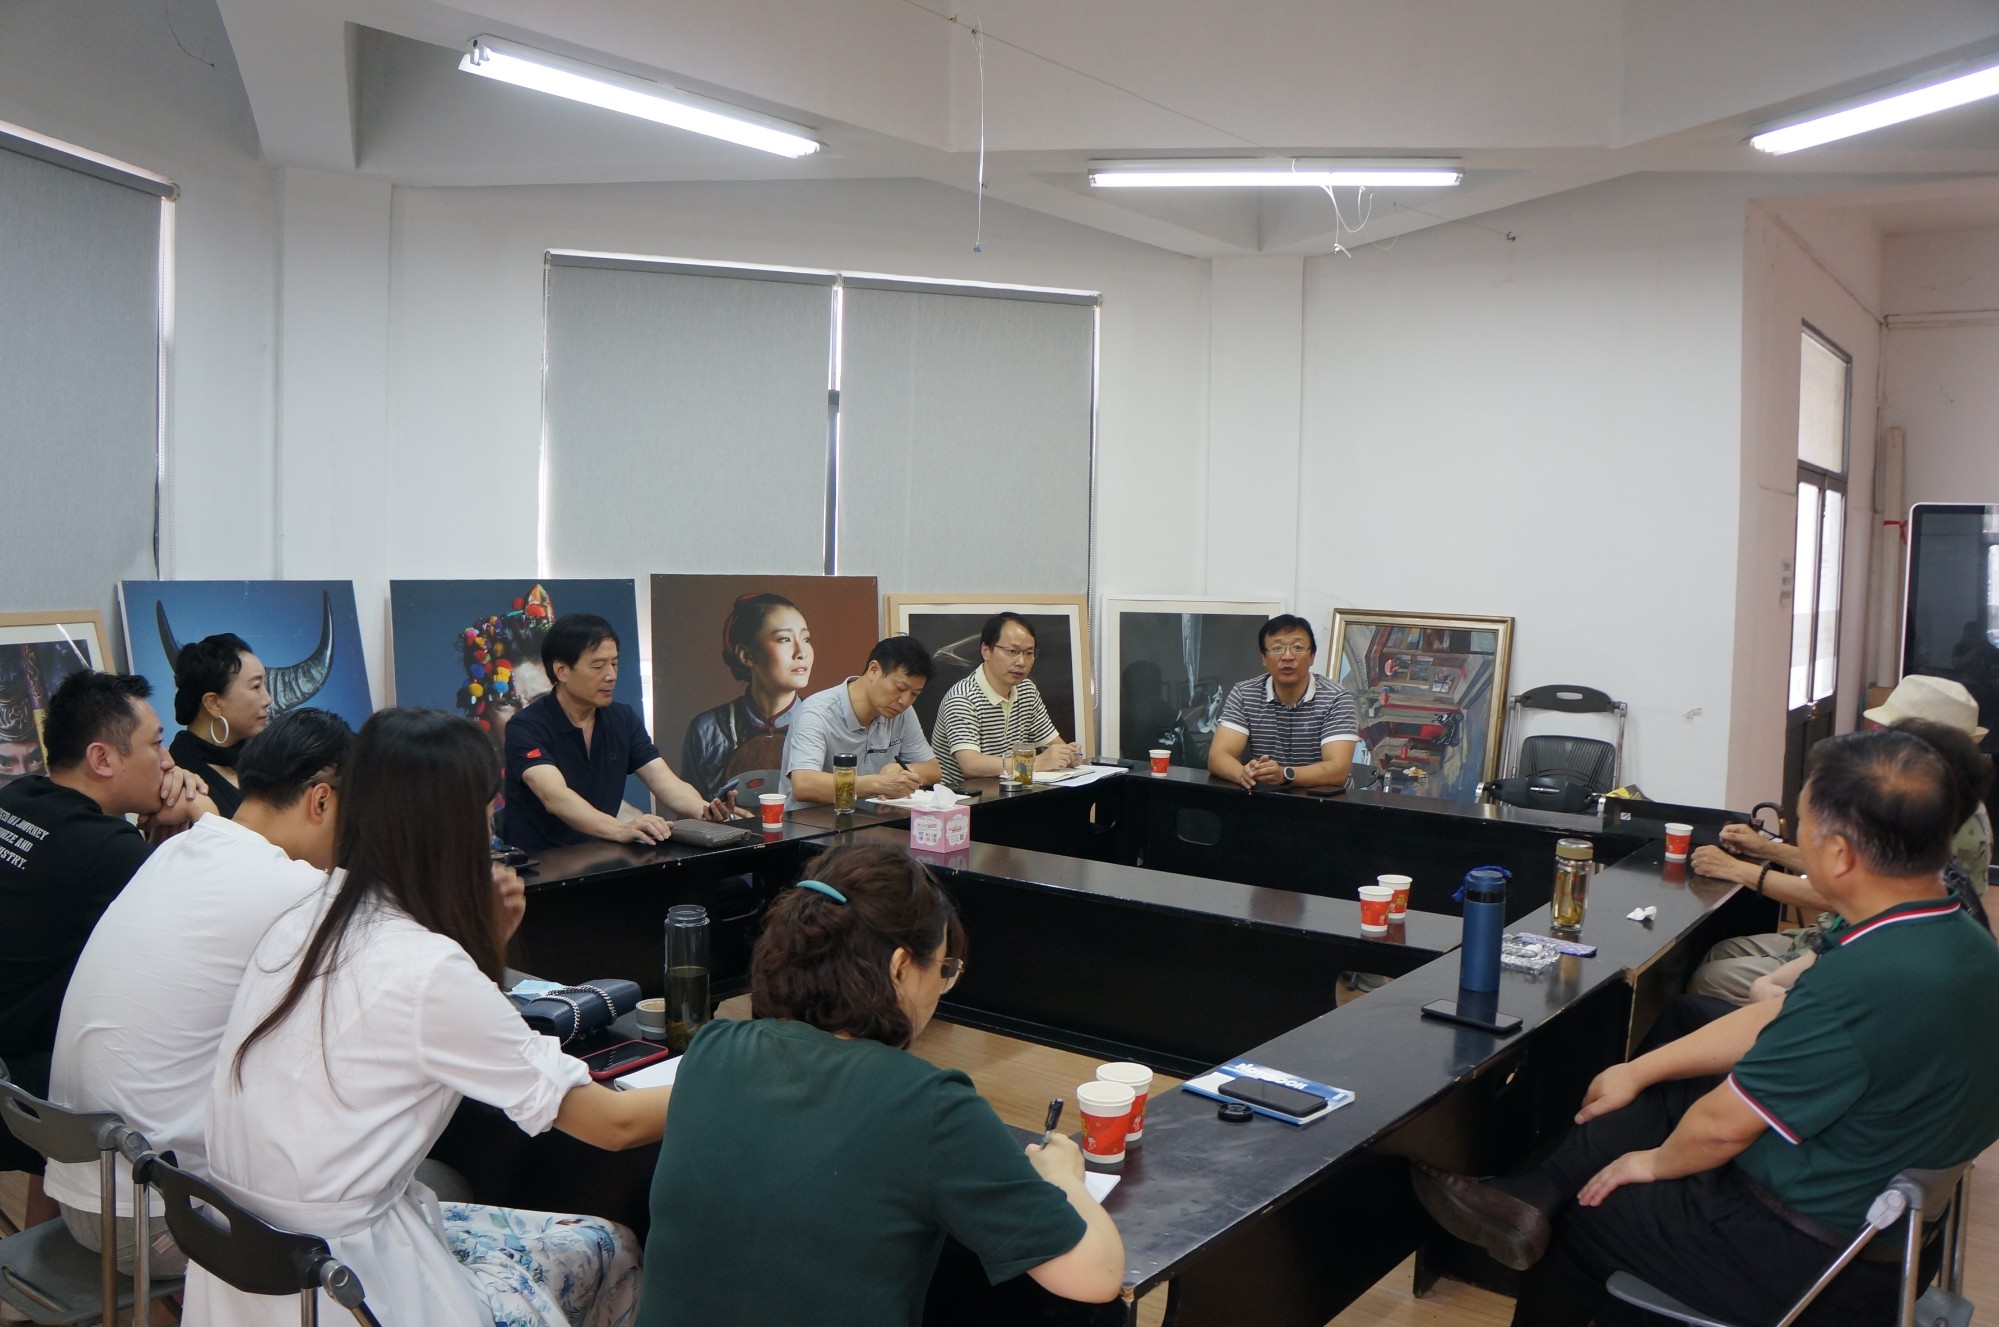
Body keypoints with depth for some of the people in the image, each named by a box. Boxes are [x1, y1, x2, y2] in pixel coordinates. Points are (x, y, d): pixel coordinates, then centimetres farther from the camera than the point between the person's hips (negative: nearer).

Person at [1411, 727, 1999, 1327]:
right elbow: (1776, 1020, 7)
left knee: (1584, 1208, 12)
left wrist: (1657, 1161, 0)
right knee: (1657, 1095, 15)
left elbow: (1722, 1126, -22)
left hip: (1815, 1264, -8)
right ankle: (1527, 1200, 11)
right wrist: (1640, 1070, 13)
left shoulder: (1864, 983, -34)